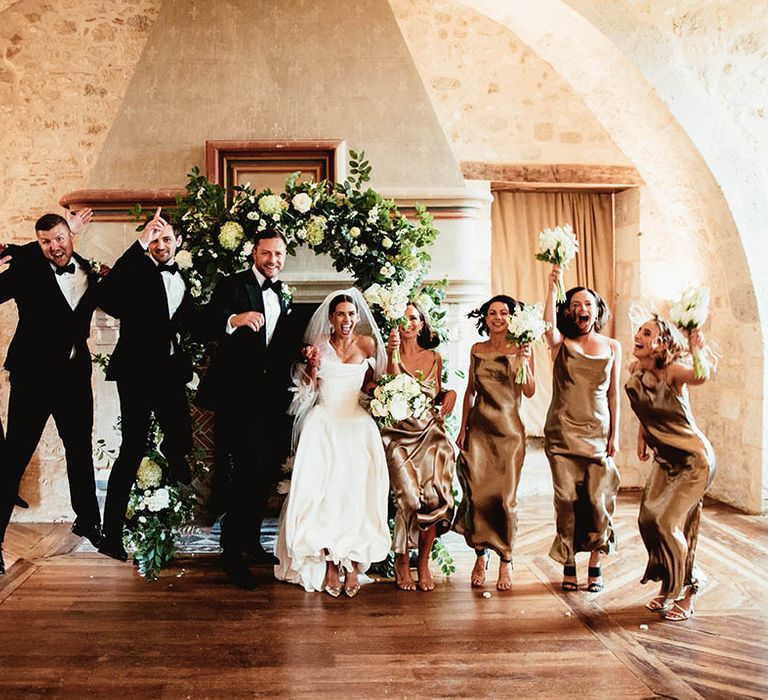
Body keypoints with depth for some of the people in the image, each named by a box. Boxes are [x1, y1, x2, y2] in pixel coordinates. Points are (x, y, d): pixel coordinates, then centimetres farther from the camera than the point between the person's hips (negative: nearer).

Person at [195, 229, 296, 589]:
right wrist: (235, 319, -36)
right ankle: (231, 551, -2)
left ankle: (251, 539, 29)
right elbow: (206, 324, -18)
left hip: (270, 396, 7)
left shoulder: (283, 296, 18)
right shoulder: (232, 286, -3)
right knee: (250, 468, -14)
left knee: (267, 470, 12)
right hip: (238, 395, -7)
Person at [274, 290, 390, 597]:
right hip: (323, 423, 0)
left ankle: (351, 563, -7)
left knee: (355, 490, -14)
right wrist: (313, 365, -12)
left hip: (356, 423, 1)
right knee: (323, 489, -15)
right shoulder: (318, 344, 5)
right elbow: (308, 388, 6)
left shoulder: (367, 344, 6)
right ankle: (329, 563, -9)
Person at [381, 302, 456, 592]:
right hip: (399, 434, -3)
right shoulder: (390, 355, 3)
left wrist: (450, 393, 4)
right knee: (409, 496, -20)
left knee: (434, 495, -16)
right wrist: (392, 356, -25)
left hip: (430, 434, 3)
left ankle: (423, 562, 2)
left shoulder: (434, 358, 14)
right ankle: (402, 561, 0)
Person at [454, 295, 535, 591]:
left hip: (509, 431, -2)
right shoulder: (477, 350, 9)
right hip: (479, 429, 2)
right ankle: (481, 555, 15)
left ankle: (505, 561, 11)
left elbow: (530, 392, -6)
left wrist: (523, 361, -19)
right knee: (477, 494, -2)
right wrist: (462, 429, 12)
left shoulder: (520, 349, 1)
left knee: (505, 497, -2)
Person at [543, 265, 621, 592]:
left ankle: (595, 566, 12)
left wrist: (615, 434, 6)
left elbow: (614, 394, 10)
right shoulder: (562, 343, 3)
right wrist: (553, 287, -24)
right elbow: (548, 328, -22)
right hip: (562, 431, -1)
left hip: (598, 432, 1)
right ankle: (568, 566, 11)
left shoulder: (612, 347, 9)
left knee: (598, 498, -3)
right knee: (567, 498, -1)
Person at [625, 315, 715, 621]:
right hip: (664, 459, 7)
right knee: (648, 520, 5)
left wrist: (696, 351, -64)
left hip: (694, 459, -7)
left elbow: (701, 376, -47)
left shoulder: (673, 371, -23)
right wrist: (642, 436, 15)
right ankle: (667, 587, 27)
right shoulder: (635, 370, -4)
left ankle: (686, 593, 14)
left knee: (667, 523, -9)